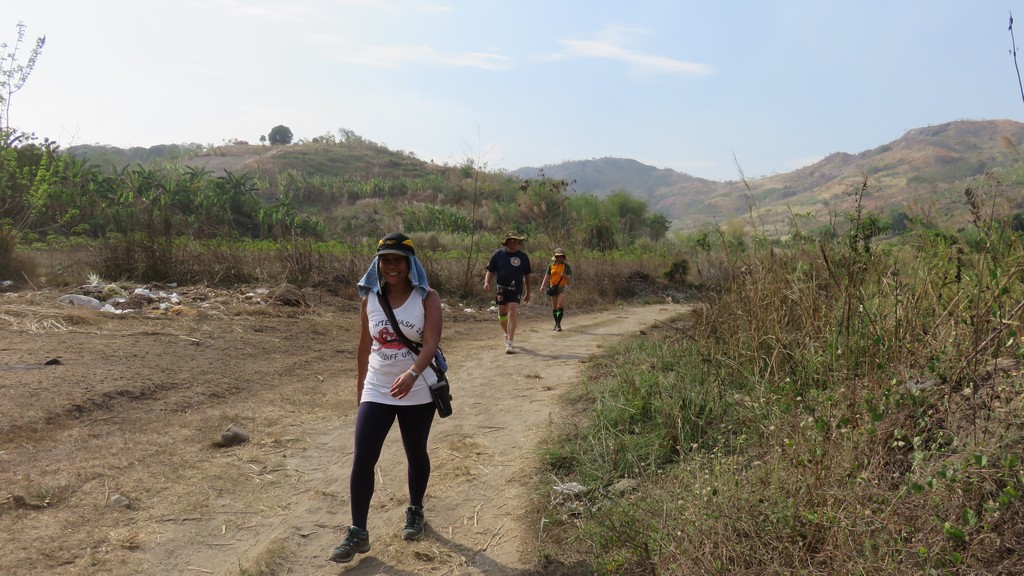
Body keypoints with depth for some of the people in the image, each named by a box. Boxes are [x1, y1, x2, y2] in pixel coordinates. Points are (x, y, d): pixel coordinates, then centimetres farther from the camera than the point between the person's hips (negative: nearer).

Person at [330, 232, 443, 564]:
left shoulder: (427, 298, -11)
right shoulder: (370, 298, 0)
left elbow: (431, 344, -23)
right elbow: (365, 346, 9)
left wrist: (412, 373, -40)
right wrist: (360, 387, 15)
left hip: (417, 392, -2)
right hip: (376, 391, 2)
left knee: (416, 455, 16)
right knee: (361, 461, -5)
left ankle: (415, 512, 40)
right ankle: (358, 534, 6)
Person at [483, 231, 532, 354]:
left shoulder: (523, 256, 3)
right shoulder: (498, 254, 1)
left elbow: (527, 276, 10)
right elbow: (490, 271, 5)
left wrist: (528, 293, 12)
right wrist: (487, 282, -14)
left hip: (516, 290, -1)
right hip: (501, 289, 1)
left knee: (512, 313, -14)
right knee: (502, 314, 10)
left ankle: (510, 343, -14)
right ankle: (507, 334, 38)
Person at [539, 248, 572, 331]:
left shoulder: (566, 266, 2)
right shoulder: (551, 266, 6)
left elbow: (569, 277, -1)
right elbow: (547, 276, 3)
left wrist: (565, 275, -23)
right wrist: (543, 285, -10)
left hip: (562, 288, -3)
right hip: (553, 288, 3)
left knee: (560, 306, -16)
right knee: (554, 307, 10)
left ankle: (559, 324, -14)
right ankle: (556, 323, 24)